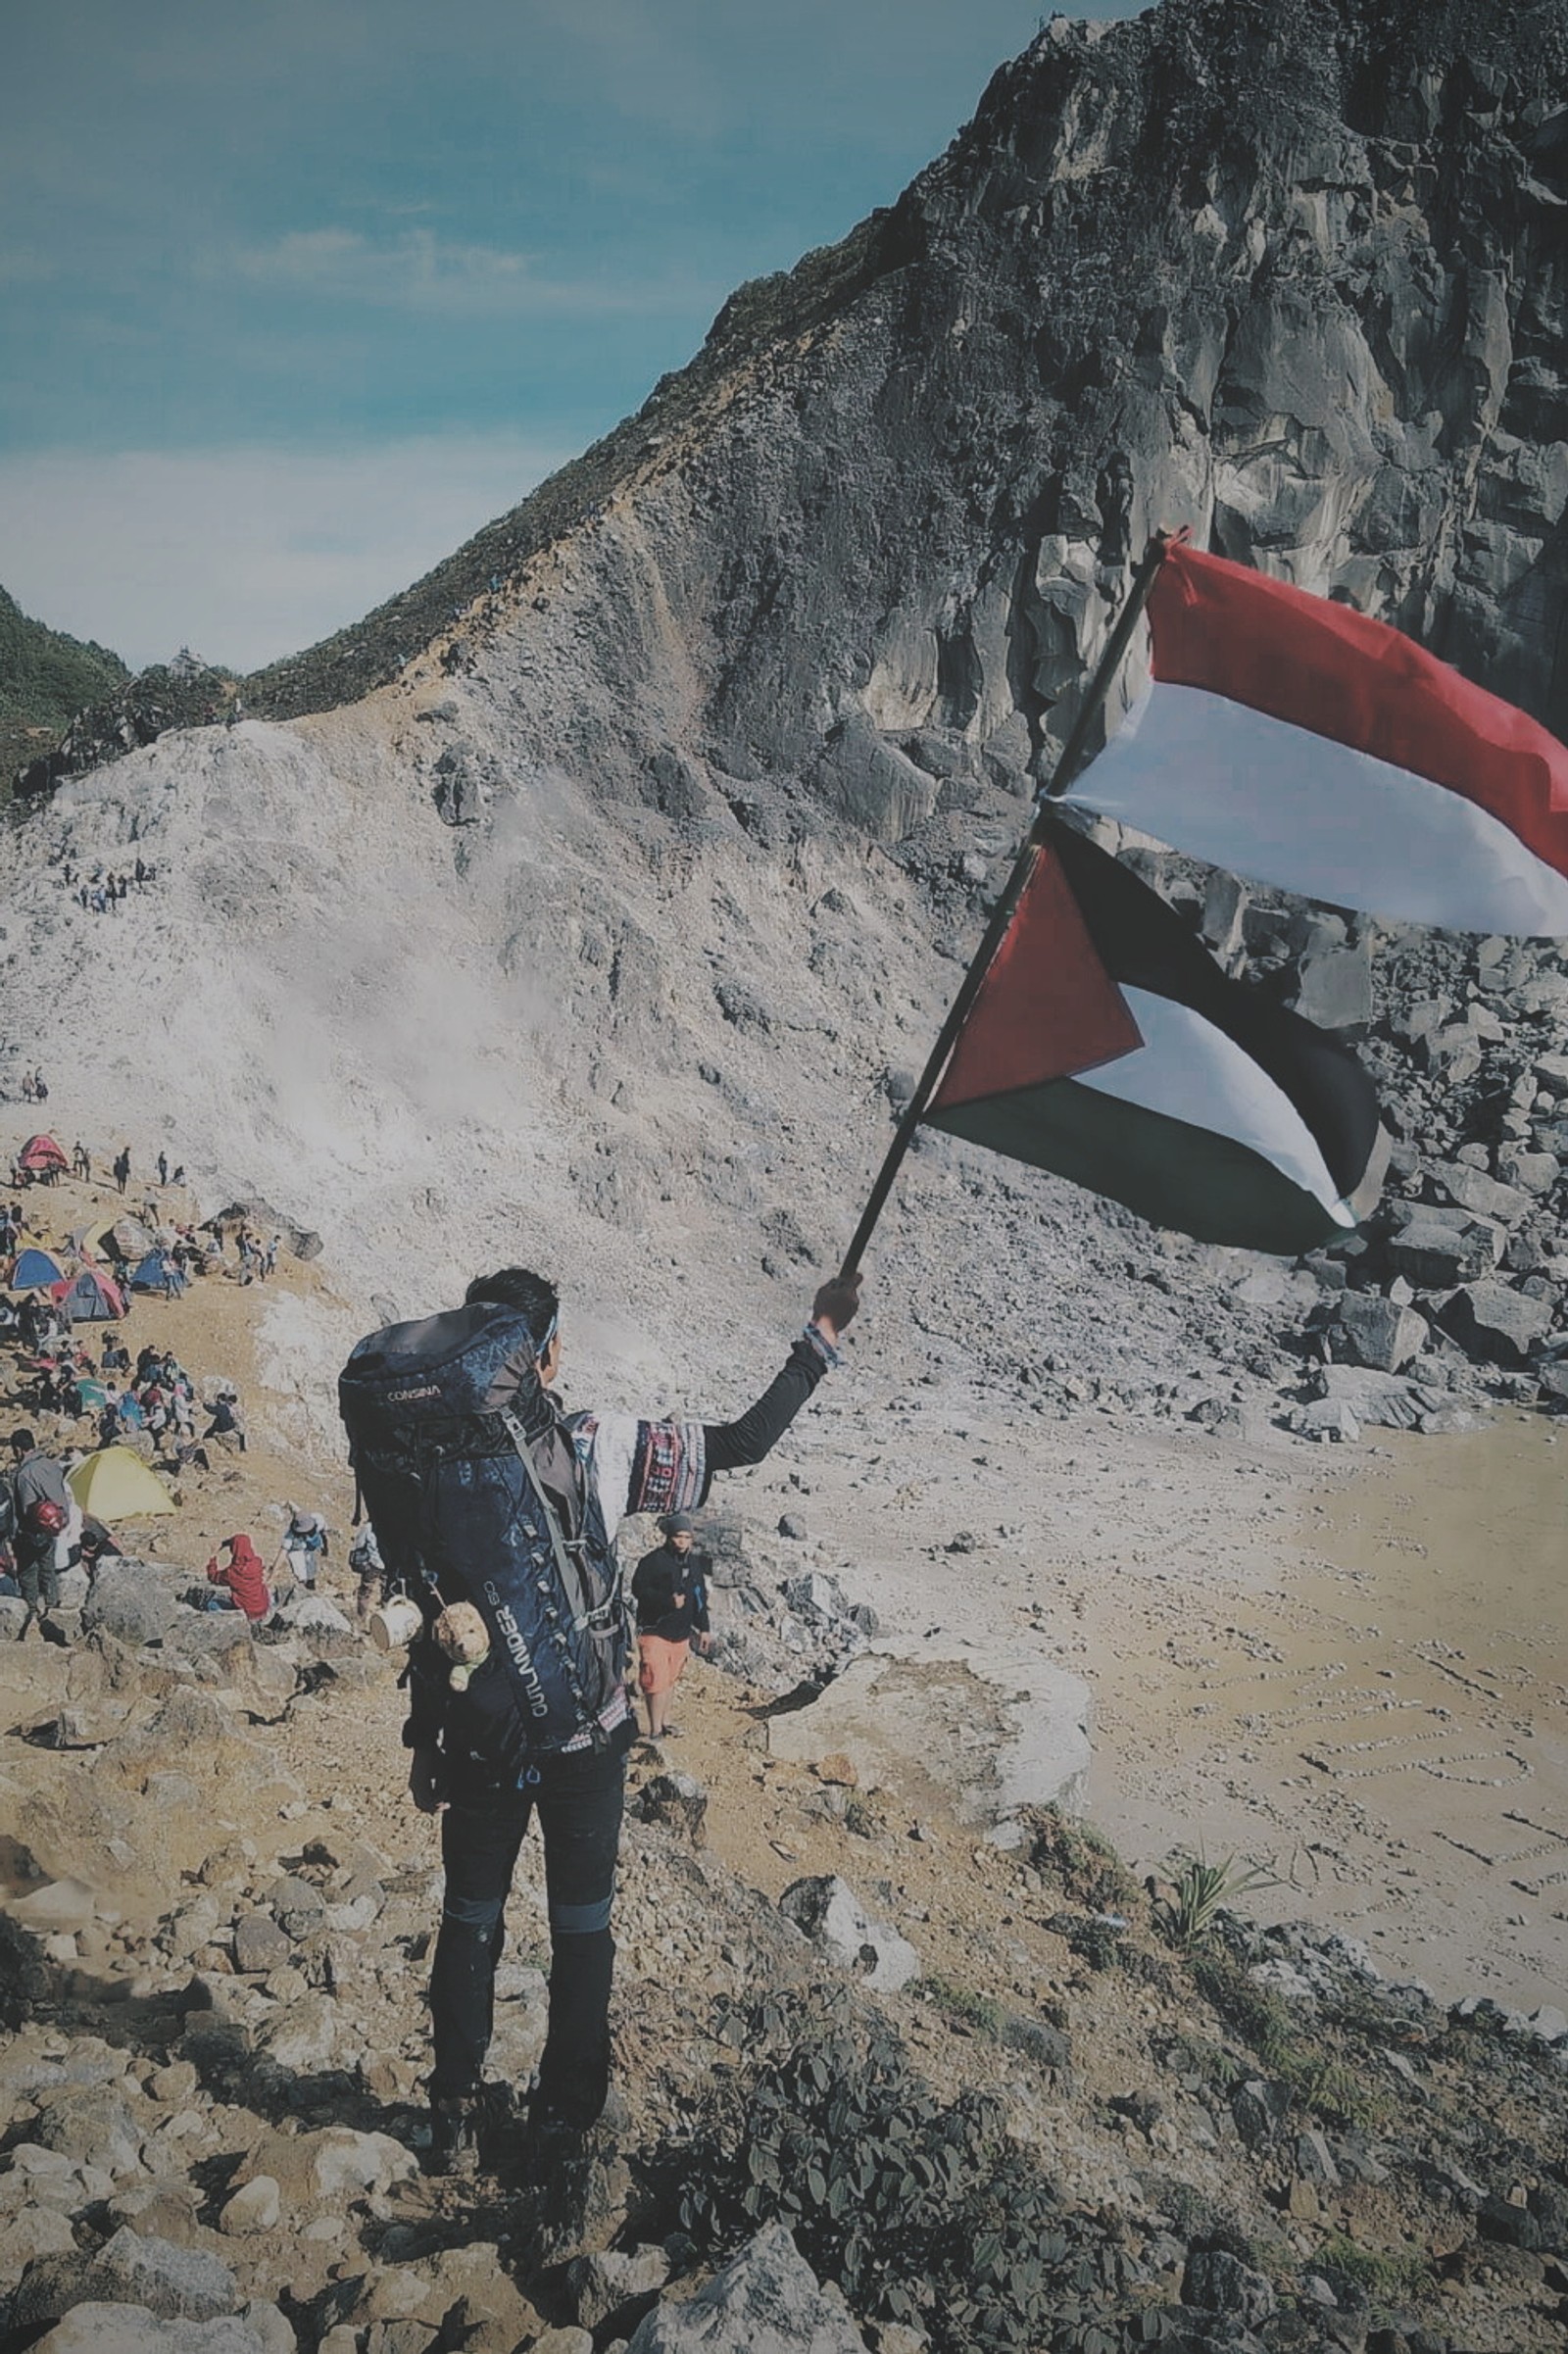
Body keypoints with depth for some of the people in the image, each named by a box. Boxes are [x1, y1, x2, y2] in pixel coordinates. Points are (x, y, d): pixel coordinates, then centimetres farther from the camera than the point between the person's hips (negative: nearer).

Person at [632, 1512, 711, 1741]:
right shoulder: (653, 1560, -12)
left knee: (670, 1679, 17)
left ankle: (664, 1722, 31)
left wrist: (703, 1629, 17)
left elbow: (699, 1597, 18)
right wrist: (668, 1601, -24)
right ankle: (655, 1731, -1)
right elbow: (638, 1588, -16)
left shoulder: (694, 1562, 9)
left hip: (681, 1634, 6)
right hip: (655, 1631, -6)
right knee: (657, 1681, -9)